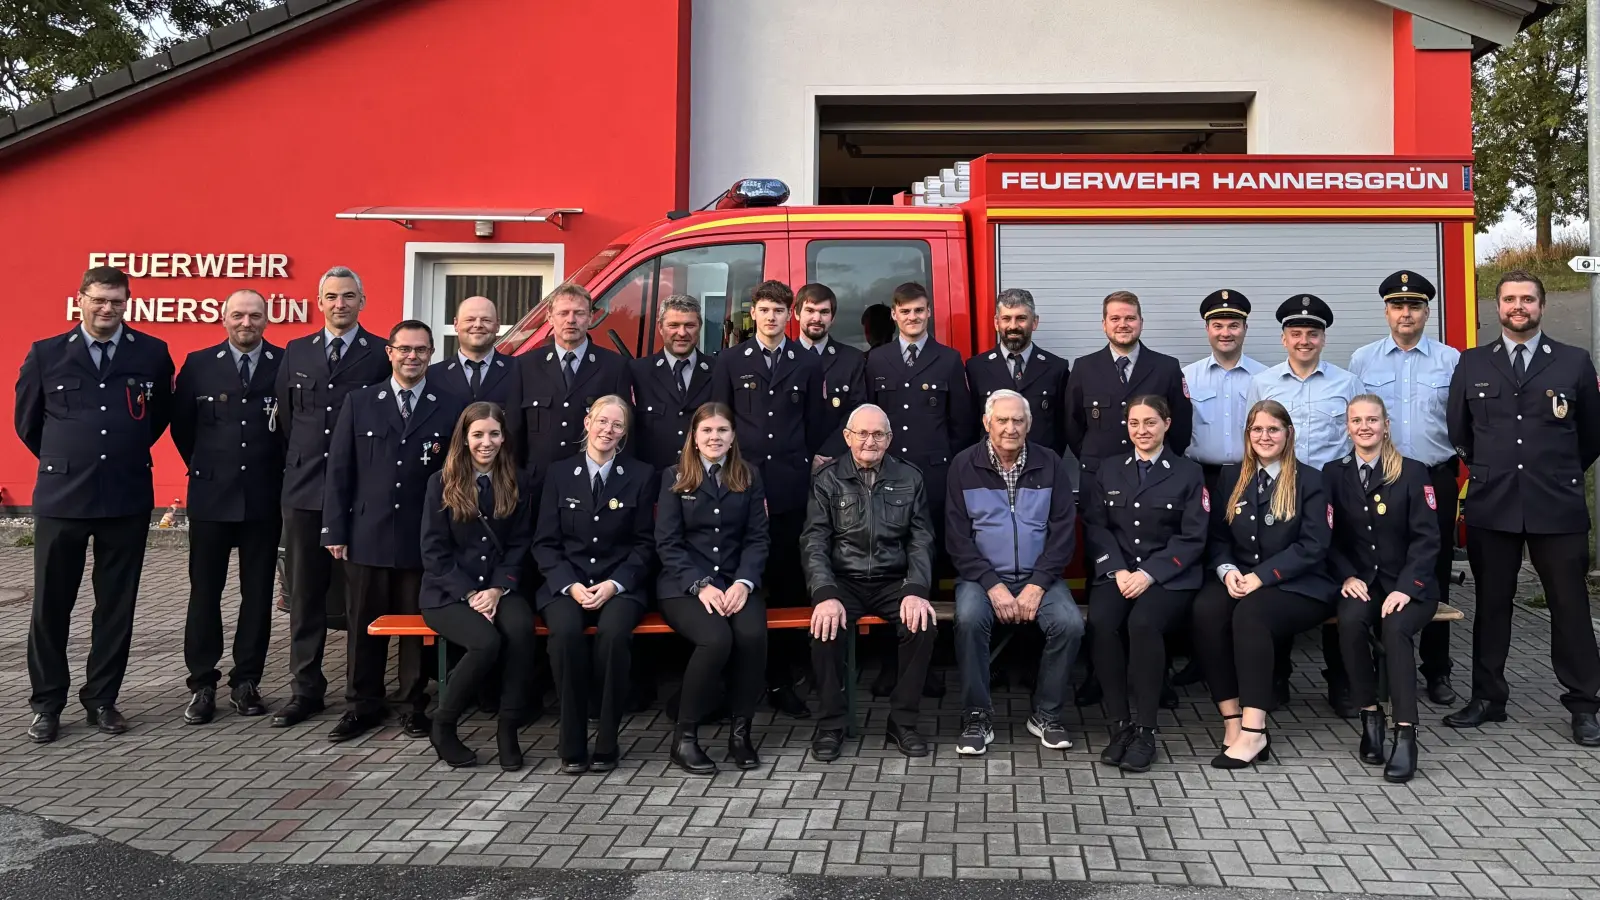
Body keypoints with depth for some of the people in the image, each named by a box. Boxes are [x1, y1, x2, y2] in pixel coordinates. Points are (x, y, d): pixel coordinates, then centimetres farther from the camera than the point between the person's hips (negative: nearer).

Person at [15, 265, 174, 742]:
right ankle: (47, 703, 18)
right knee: (51, 605, 5)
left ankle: (101, 698, 21)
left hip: (128, 499, 1)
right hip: (61, 498, 0)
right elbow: (27, 421, 13)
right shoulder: (46, 354, 3)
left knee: (117, 605, 7)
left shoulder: (152, 354, 3)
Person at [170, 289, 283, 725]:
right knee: (204, 591, 5)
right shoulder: (198, 364, 3)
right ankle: (202, 684, 14)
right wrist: (203, 464, 11)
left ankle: (246, 681, 17)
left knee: (258, 591, 7)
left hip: (265, 497, 0)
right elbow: (181, 423, 11)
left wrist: (279, 469, 3)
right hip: (211, 494, 1)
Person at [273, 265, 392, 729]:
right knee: (305, 595, 8)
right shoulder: (295, 352, 12)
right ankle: (307, 689, 18)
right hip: (304, 489, 4)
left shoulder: (382, 354, 1)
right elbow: (284, 417, 16)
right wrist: (299, 463, 12)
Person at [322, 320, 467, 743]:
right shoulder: (359, 403, 7)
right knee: (364, 624, 9)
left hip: (425, 538, -1)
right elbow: (339, 470, 5)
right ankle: (362, 706, 21)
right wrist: (335, 530, 1)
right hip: (368, 534, 1)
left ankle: (415, 705, 19)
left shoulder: (452, 408, 3)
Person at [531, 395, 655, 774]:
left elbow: (644, 544, 5)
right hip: (567, 583, 1)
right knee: (566, 632, -33)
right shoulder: (560, 473, 9)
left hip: (621, 584, -1)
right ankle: (572, 746, -20)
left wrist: (614, 584, -11)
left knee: (613, 632, -34)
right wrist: (570, 585, -11)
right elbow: (545, 542, 6)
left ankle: (606, 742, -19)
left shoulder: (641, 475, 7)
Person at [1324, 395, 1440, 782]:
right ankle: (1370, 717, -17)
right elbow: (1329, 537, 5)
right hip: (1360, 582, 2)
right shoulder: (1333, 473, 8)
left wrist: (1405, 588, -17)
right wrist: (1347, 576, -12)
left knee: (1395, 626, -33)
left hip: (1408, 586, -1)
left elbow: (1427, 538, -4)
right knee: (1351, 619, -32)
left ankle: (1406, 733, -31)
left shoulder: (1413, 473, 2)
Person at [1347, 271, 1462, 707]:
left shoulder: (1451, 360, 4)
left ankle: (1437, 670, 17)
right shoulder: (1362, 360, 5)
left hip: (1436, 480, 0)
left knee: (1435, 577, 7)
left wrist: (1454, 469, -1)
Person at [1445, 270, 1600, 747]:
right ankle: (1488, 698, 18)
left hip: (1557, 506, -1)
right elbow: (1459, 430, 15)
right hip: (1491, 505, 1)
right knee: (1491, 604, 8)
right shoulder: (1472, 363, 7)